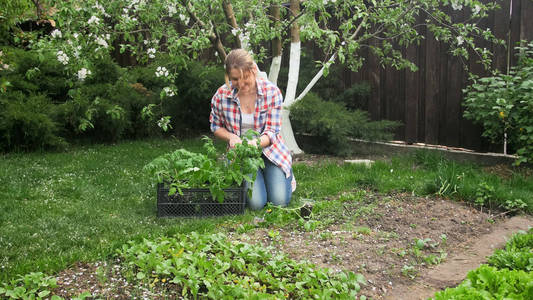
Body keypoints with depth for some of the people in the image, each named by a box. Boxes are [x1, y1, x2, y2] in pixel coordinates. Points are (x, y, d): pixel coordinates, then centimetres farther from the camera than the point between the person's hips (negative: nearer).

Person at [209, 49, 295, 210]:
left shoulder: (272, 92, -13)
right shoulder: (221, 95, -10)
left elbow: (271, 132, -13)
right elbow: (216, 126, 6)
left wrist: (257, 142, -35)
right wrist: (231, 137, -16)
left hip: (270, 150, 0)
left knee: (280, 201, -15)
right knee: (256, 203, -20)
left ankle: (286, 174, 20)